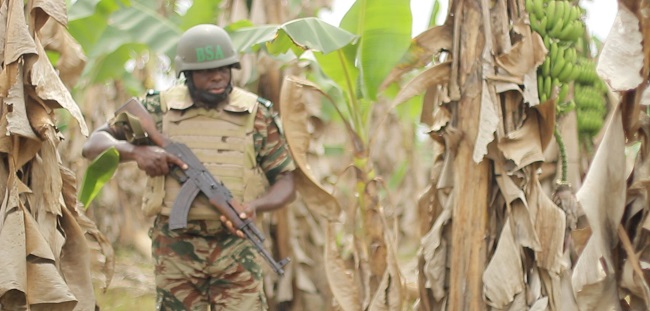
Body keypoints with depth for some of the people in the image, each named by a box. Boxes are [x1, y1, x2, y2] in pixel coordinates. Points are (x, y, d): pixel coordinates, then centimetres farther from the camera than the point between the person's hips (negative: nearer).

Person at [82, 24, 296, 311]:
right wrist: (136, 151, -18)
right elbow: (93, 146, 4)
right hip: (176, 250, 1)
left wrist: (253, 206, -16)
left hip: (235, 249, 0)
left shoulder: (257, 114, 2)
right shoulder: (158, 109, 2)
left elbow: (286, 183, 6)